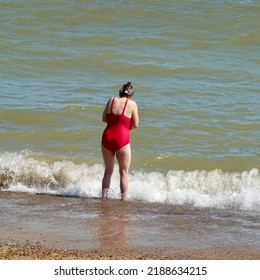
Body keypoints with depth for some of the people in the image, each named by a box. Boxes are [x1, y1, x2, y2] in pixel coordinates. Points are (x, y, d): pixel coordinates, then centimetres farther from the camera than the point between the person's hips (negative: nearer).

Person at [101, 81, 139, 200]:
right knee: (124, 172, 7)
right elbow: (135, 124, 1)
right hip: (122, 138, -3)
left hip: (107, 137, 3)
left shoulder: (111, 100, 6)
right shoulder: (132, 104, -2)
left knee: (108, 171, 17)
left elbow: (104, 118, 11)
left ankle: (104, 195, 14)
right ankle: (124, 198, 4)